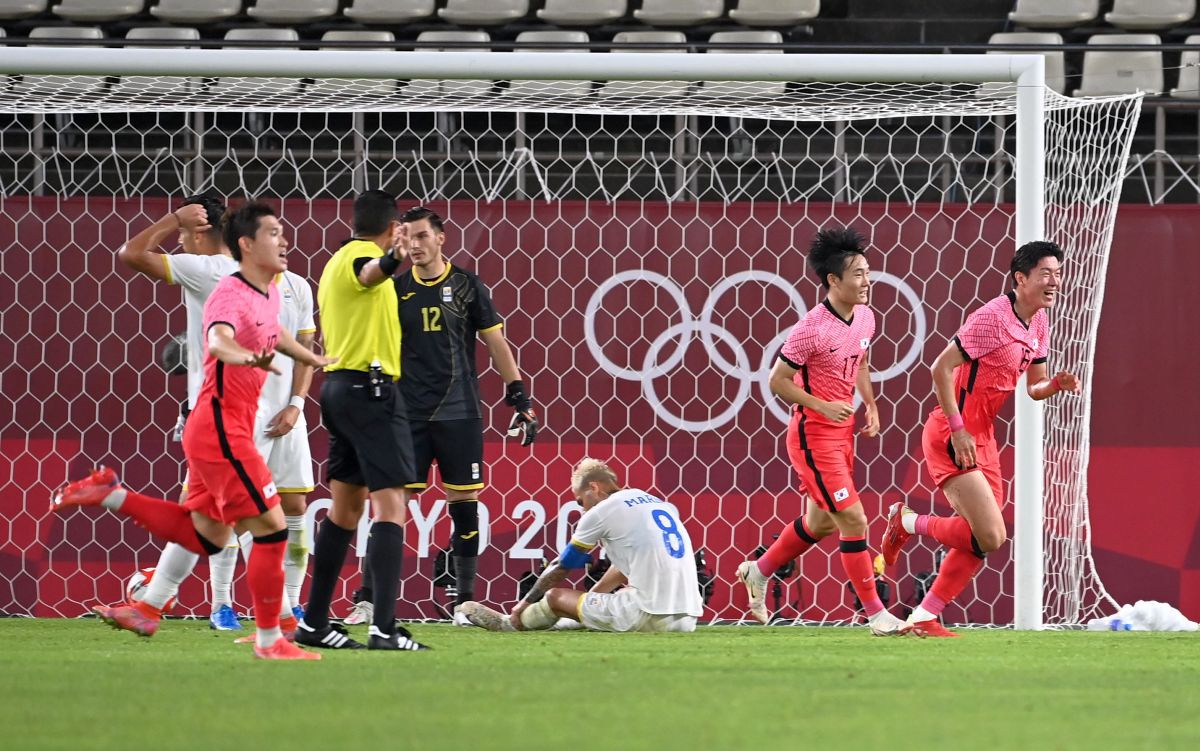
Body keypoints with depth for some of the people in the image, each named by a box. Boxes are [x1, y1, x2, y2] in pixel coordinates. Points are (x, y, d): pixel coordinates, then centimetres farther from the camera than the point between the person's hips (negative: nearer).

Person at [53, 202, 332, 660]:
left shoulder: (269, 293, 11)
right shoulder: (231, 294, -17)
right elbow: (218, 338, -40)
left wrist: (315, 360, 50)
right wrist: (247, 358, -61)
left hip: (228, 430, 10)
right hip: (222, 430, -10)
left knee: (206, 535, 17)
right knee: (271, 528, -7)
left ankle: (112, 496, 18)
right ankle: (269, 641, 0)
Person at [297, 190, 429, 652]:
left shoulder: (336, 262, 18)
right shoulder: (361, 255, -11)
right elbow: (367, 274, -36)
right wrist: (389, 262, -58)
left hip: (338, 386, 10)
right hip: (371, 388, -10)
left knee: (345, 508, 15)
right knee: (391, 506, -14)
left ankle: (314, 622, 18)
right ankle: (384, 628, -23)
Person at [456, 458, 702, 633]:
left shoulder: (601, 512, 1)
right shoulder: (661, 504, 20)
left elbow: (559, 569, 14)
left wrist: (523, 606, 28)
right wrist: (588, 598, 41)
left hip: (648, 616, -7)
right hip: (687, 619, 7)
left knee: (556, 597, 11)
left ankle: (512, 624, 38)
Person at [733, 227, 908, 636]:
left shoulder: (865, 318, 2)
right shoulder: (811, 329, -22)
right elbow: (778, 381, -16)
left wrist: (871, 405, 7)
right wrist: (824, 407, -23)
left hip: (842, 432, 9)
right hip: (814, 435, -9)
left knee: (821, 522, 20)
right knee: (854, 520, -10)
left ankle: (758, 572, 41)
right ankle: (876, 614, -4)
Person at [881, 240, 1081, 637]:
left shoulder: (1038, 322, 9)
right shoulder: (994, 317, -18)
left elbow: (1034, 387, 18)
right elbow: (941, 368, -19)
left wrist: (1056, 384, -6)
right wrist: (958, 430, -21)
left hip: (981, 437, 9)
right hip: (953, 438, -9)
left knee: (980, 539, 7)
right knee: (990, 536, -15)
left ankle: (925, 617, 16)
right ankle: (907, 522, 6)